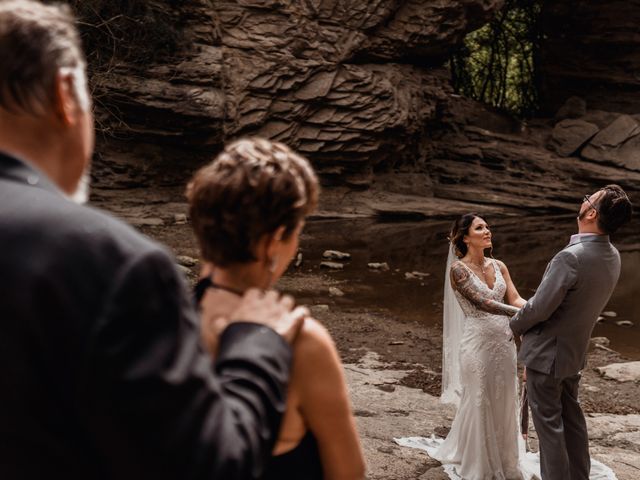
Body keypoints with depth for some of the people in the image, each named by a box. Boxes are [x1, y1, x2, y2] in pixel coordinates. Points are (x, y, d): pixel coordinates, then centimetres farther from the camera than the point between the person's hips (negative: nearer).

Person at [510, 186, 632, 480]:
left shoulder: (571, 257, -29)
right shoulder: (612, 257, -2)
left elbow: (540, 308, -24)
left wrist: (515, 325, -3)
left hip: (546, 353, -8)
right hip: (574, 353, 8)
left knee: (549, 423, 4)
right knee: (572, 418, 21)